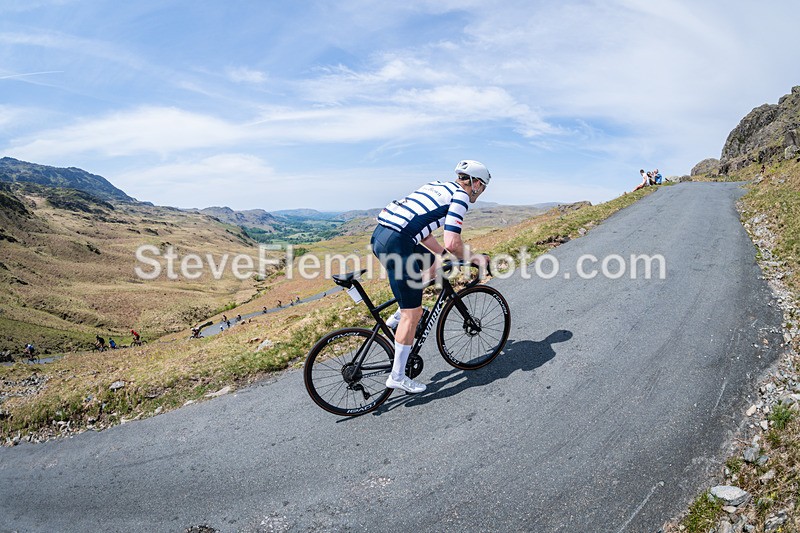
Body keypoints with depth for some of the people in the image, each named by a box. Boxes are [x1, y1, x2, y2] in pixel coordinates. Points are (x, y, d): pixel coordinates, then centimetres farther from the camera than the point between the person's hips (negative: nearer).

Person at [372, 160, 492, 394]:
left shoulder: (436, 186, 26)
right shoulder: (460, 196, 1)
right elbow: (452, 243, -9)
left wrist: (445, 255, 30)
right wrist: (473, 258, 9)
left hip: (379, 235, 9)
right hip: (396, 243, -9)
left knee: (432, 264, 27)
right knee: (413, 313, 1)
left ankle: (401, 314, 23)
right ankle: (397, 376, 11)